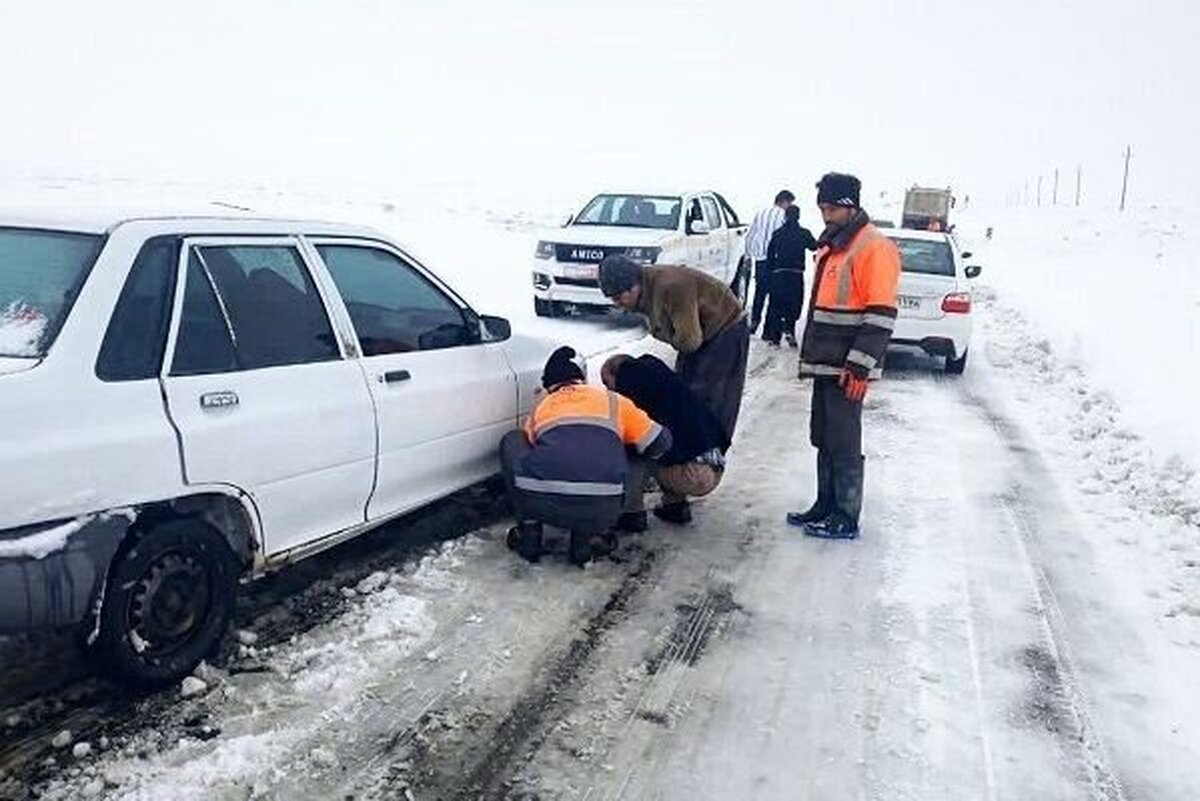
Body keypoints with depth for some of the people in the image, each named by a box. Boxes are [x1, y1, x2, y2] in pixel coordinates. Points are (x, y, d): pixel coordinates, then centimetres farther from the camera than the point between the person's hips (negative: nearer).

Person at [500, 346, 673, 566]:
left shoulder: (540, 407, 26)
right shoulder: (613, 401, 22)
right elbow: (660, 443, 22)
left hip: (541, 502, 1)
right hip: (602, 509, -1)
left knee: (511, 442, 29)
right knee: (636, 462, 30)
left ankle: (529, 535, 23)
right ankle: (586, 536, 18)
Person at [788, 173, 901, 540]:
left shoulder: (874, 248, -13)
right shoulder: (830, 246, 16)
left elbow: (881, 316, -18)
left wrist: (859, 366, -21)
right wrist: (810, 355, 23)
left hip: (846, 369, -9)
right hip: (825, 365, 9)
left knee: (843, 444, -2)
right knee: (823, 440, 15)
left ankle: (846, 518, 7)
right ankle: (826, 505, 26)